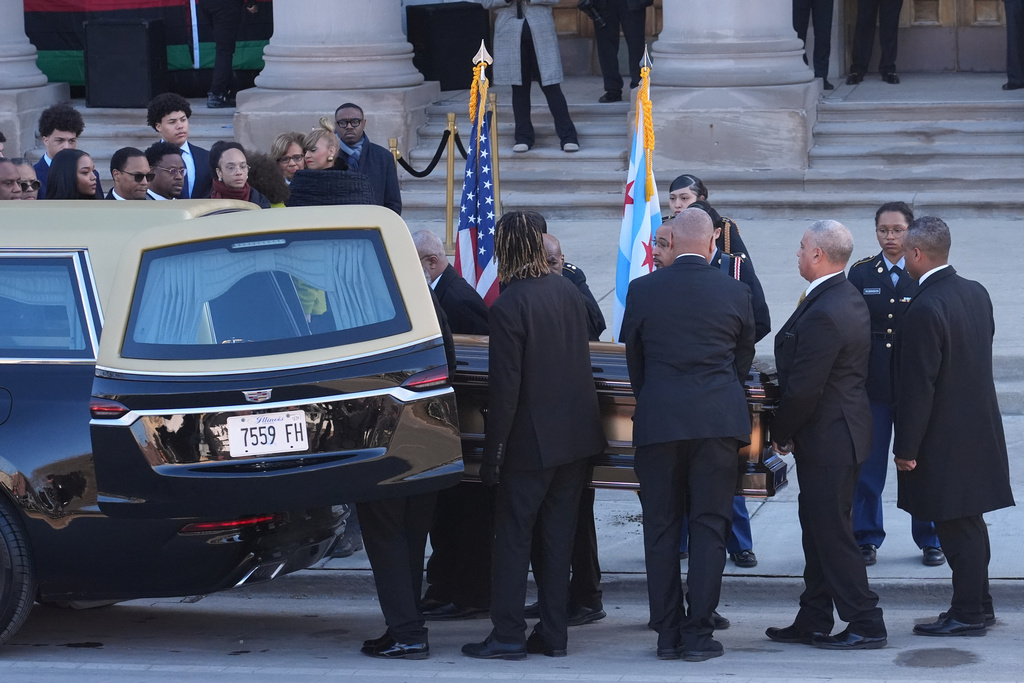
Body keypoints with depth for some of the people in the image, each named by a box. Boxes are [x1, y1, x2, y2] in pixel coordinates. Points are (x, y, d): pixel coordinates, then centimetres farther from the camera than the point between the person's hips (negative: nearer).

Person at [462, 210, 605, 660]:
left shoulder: (507, 308, -17)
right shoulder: (568, 292, 5)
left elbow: (505, 388, -18)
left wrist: (492, 454, -11)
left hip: (532, 441, -6)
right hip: (578, 436, 6)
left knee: (512, 537, 2)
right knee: (558, 536, 11)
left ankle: (507, 636, 3)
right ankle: (553, 634, 13)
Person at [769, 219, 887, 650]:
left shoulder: (823, 314, -24)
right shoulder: (850, 299, 9)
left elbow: (803, 389, -23)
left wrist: (781, 433, -7)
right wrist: (790, 429, 16)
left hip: (826, 438, -10)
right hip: (839, 433, 10)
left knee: (832, 533, -2)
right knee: (819, 530, 16)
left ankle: (866, 626, 3)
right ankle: (813, 622, 23)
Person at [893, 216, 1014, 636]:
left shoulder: (925, 310, -22)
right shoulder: (976, 293, 5)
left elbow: (918, 386, -21)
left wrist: (907, 448, -15)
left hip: (945, 439, -9)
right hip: (979, 425, 9)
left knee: (956, 526, -1)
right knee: (969, 521, 17)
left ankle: (967, 614, 5)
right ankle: (979, 605, 26)